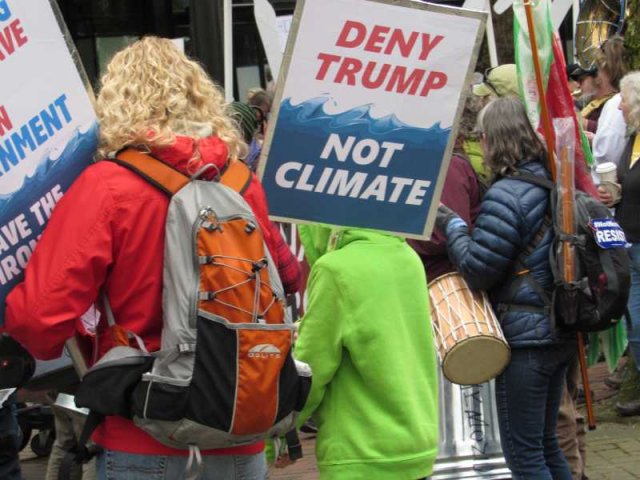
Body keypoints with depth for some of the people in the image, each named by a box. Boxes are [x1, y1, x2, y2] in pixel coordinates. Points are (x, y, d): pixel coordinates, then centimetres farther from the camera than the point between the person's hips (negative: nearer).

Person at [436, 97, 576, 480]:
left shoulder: (506, 193, -18)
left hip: (524, 335, -8)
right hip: (560, 330, 9)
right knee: (546, 443, 19)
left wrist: (453, 226, -2)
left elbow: (478, 271, -17)